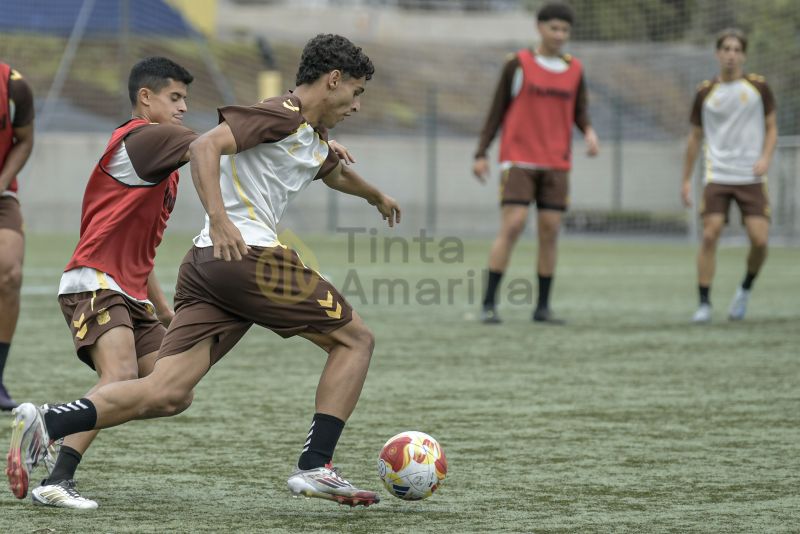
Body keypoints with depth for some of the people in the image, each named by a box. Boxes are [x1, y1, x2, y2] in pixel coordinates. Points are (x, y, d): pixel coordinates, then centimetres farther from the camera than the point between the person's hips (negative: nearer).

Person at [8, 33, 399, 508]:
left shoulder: (313, 138, 26)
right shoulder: (282, 115, -4)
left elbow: (335, 173, 50)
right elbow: (205, 146, -17)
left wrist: (378, 196, 69)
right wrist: (219, 219, -30)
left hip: (206, 263, 9)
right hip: (248, 254, -9)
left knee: (166, 394, -4)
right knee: (355, 340, 4)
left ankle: (46, 424, -19)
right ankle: (314, 468, -3)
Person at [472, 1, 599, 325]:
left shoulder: (574, 70, 9)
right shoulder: (518, 64, -1)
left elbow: (580, 111, 15)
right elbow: (497, 111, 2)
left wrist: (589, 131, -8)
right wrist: (481, 154, -3)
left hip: (556, 165, 4)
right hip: (519, 161, -4)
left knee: (550, 231, 1)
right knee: (512, 225, -14)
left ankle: (543, 307, 8)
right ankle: (489, 304, -11)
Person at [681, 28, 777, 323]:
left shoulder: (758, 87, 3)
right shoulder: (706, 92, 5)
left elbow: (772, 127, 10)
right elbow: (695, 137, 14)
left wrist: (765, 158, -9)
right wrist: (686, 179, 12)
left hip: (751, 177, 0)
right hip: (717, 177, 0)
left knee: (759, 240, -10)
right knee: (709, 235, -12)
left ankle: (746, 289, 18)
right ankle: (704, 303, -4)